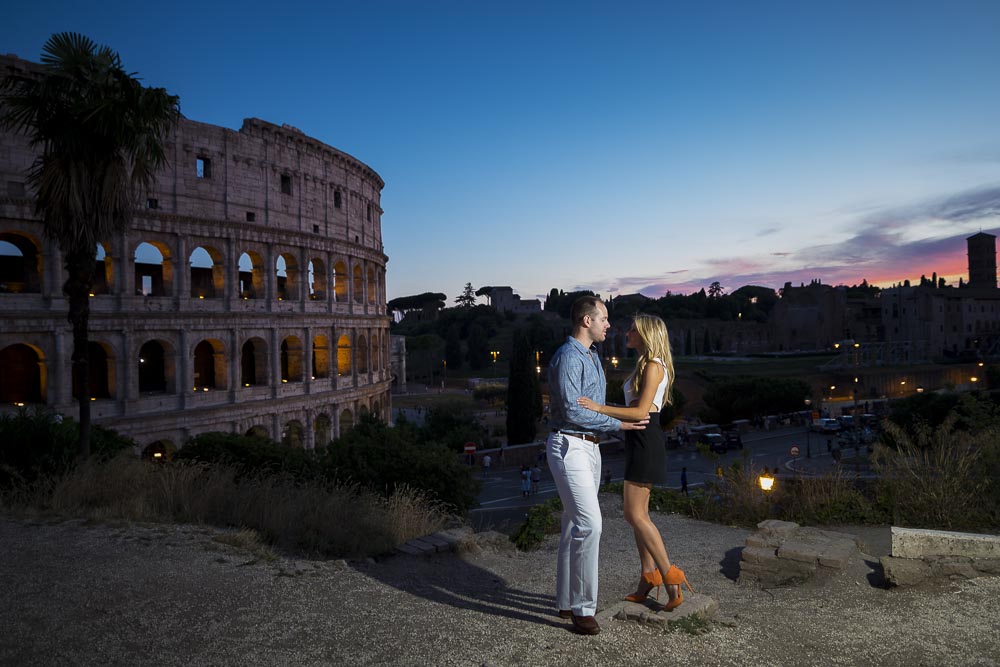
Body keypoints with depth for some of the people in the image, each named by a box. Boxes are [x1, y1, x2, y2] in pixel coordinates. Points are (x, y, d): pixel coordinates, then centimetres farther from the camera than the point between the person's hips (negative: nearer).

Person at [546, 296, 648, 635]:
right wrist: (618, 424, -15)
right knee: (589, 524, -14)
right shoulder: (567, 357, -16)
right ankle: (583, 608, -4)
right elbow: (571, 412, -21)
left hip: (589, 448, 10)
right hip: (568, 448, -10)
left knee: (575, 525, 13)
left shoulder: (592, 357, 16)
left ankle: (569, 601, 22)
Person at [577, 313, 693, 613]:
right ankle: (647, 580, 17)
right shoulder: (645, 365, 17)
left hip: (645, 441, -10)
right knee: (638, 513, 11)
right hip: (639, 442, 10)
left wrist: (600, 408, -27)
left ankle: (670, 576, -3)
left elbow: (641, 411, -21)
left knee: (634, 514, -8)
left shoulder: (653, 366, -13)